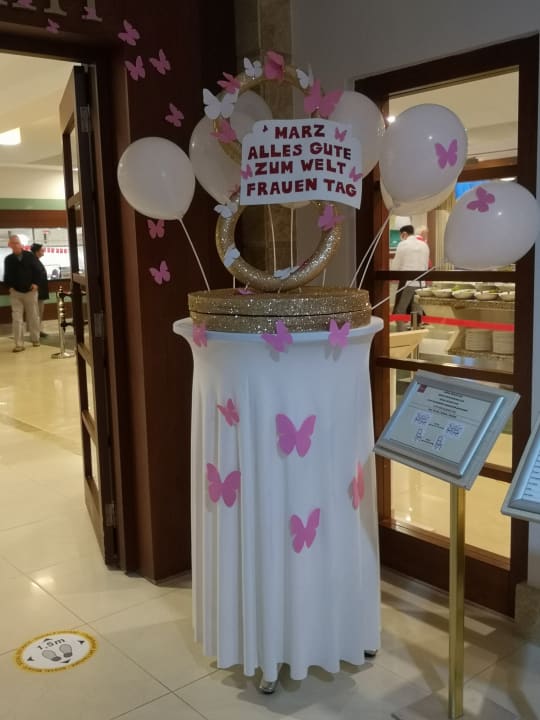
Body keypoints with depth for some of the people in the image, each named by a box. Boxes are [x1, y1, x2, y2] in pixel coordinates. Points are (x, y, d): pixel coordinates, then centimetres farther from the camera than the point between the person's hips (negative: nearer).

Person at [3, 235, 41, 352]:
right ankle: (19, 344, -5)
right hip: (15, 292, 0)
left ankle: (35, 339, 24)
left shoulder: (29, 256, -1)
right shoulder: (8, 259, 3)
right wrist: (9, 286, -6)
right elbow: (7, 275, 9)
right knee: (17, 318, -6)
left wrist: (35, 283, -11)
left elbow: (37, 270, 0)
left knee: (33, 317, 10)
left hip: (30, 291, 0)